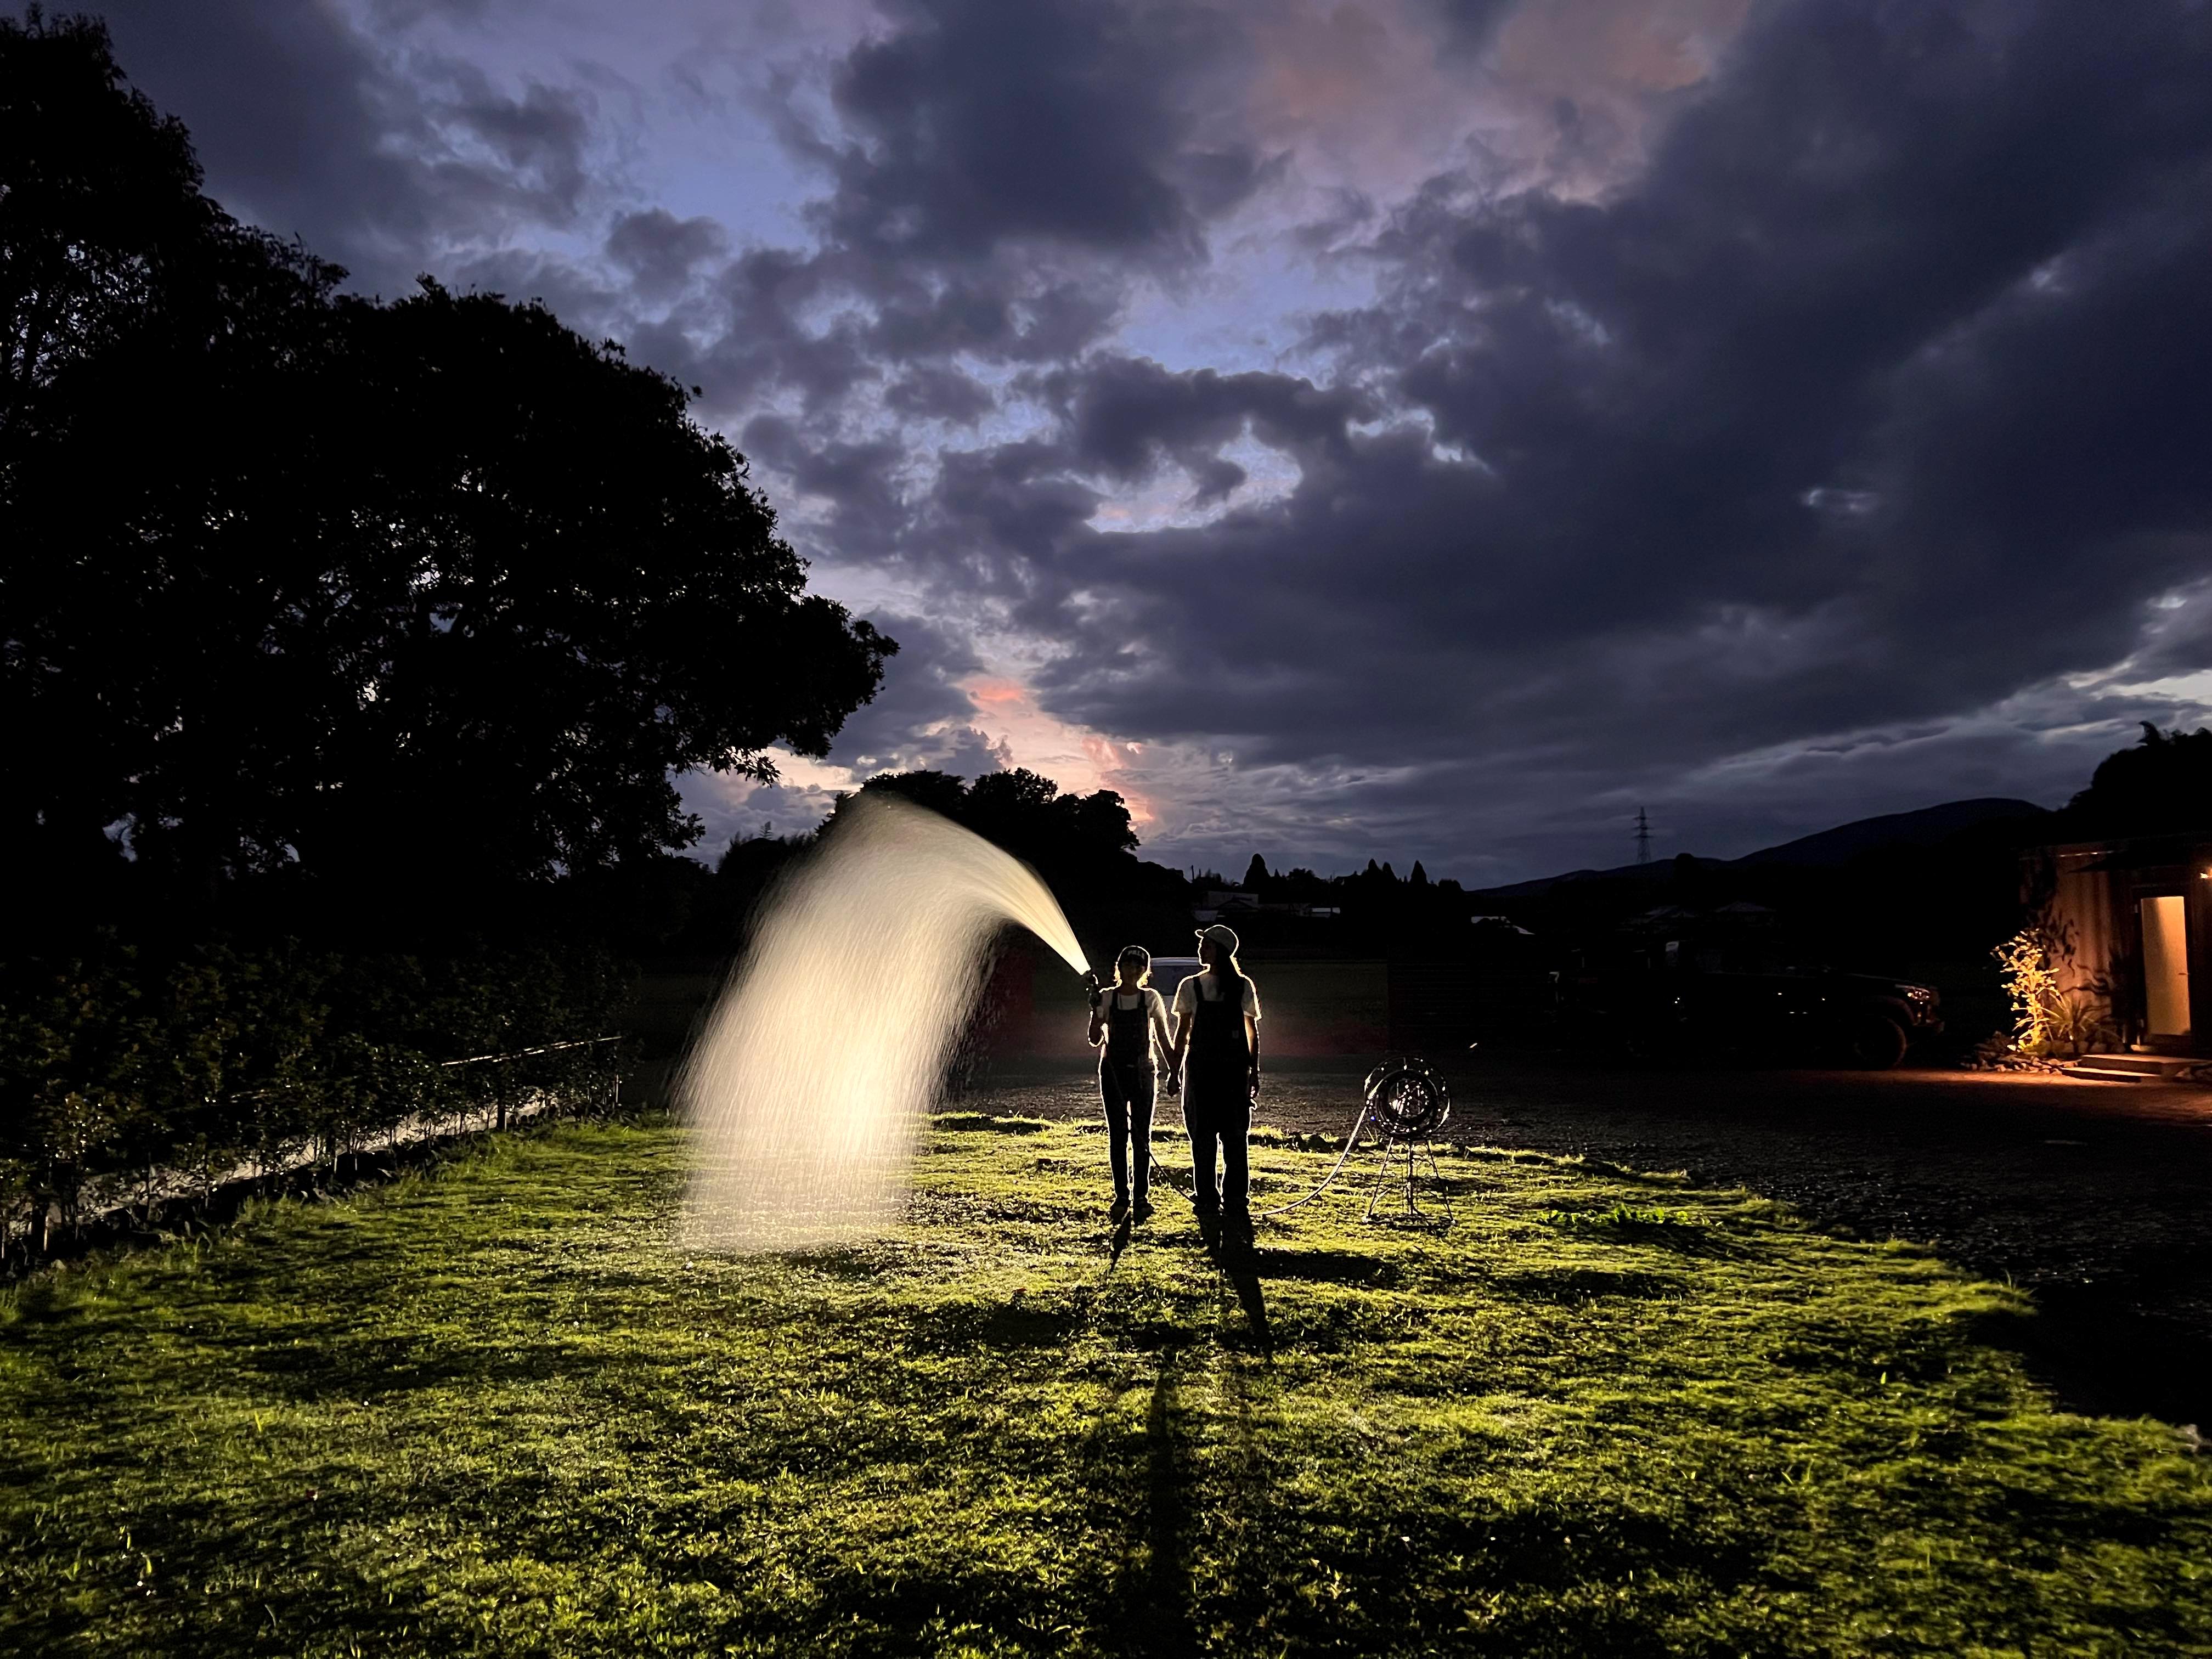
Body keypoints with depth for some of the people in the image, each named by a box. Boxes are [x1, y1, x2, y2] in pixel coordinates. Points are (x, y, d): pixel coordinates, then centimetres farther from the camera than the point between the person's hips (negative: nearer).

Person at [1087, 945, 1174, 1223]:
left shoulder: (1151, 998, 2)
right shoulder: (1107, 998, 2)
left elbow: (1163, 1038, 8)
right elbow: (1095, 1040, 0)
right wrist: (1095, 1010, -14)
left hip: (1142, 1071, 0)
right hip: (1113, 1070, 0)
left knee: (1142, 1135, 1)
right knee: (1117, 1135, 2)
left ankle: (1142, 1196, 8)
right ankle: (1121, 1197, 7)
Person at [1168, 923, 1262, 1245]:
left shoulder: (1243, 987, 4)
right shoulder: (1191, 986, 6)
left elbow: (1252, 1032, 9)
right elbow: (1183, 1032, 10)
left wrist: (1254, 1072, 4)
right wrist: (1175, 1070, 4)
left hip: (1234, 1070, -1)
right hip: (1199, 1070, 1)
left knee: (1235, 1140, -2)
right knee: (1203, 1140, 2)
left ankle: (1235, 1207, 6)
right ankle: (1209, 1209, 10)